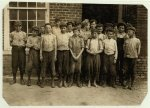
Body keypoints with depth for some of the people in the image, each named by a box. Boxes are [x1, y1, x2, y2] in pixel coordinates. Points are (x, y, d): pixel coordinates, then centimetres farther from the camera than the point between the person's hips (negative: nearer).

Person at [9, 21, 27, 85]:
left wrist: (23, 45, -7)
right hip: (15, 49, 0)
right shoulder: (12, 33, 8)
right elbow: (10, 43, 10)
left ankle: (21, 79, 14)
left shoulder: (24, 33, 8)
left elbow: (26, 43, 9)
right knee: (14, 64, 1)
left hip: (22, 49, 0)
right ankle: (14, 79, 14)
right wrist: (13, 44, -6)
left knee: (22, 64, 1)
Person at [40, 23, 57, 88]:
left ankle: (52, 82, 14)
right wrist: (41, 55, 0)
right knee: (44, 67, 3)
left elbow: (55, 46, 4)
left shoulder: (53, 36, 4)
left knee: (52, 67, 2)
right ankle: (43, 82, 14)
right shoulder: (43, 36, 5)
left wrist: (55, 55, 1)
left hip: (51, 52, 0)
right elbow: (41, 46, 5)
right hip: (44, 53, 0)